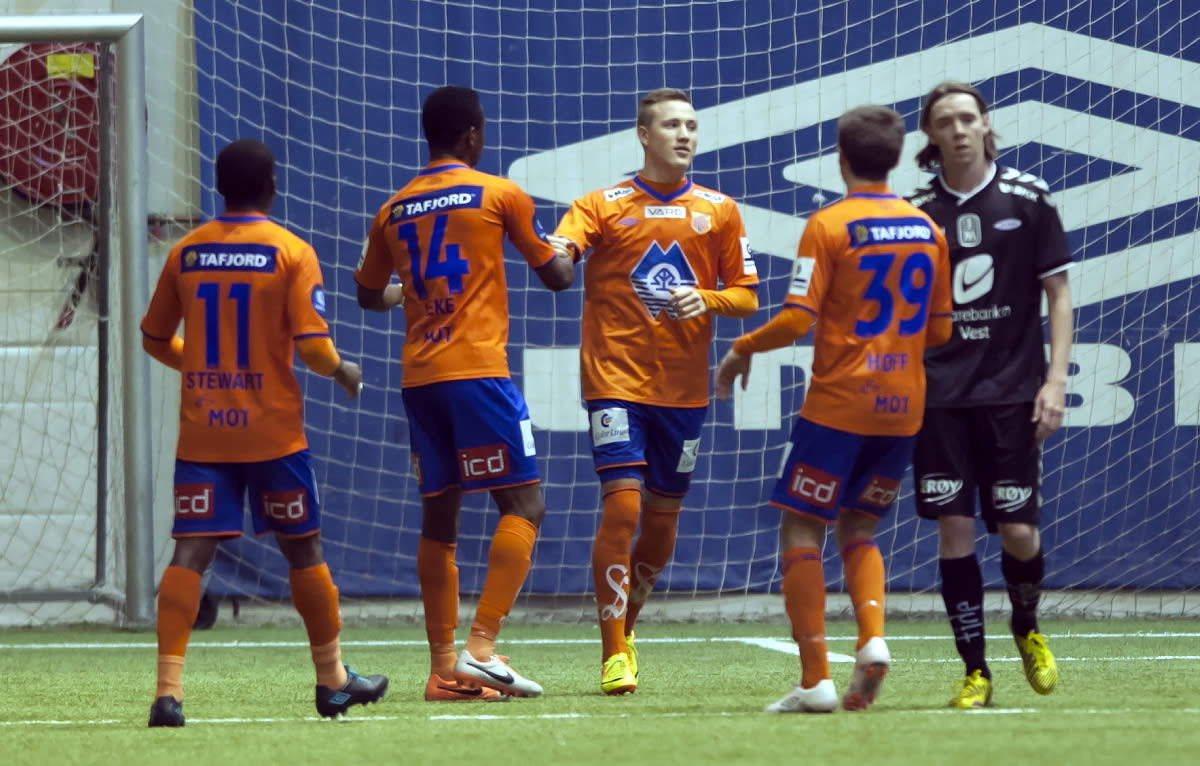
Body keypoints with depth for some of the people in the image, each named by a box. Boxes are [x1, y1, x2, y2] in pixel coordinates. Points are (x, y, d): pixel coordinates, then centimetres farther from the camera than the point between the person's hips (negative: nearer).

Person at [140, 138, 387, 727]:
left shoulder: (185, 253, 4)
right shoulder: (292, 253, -7)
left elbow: (155, 340, 13)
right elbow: (313, 347, -13)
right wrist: (342, 371, 8)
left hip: (201, 432, 2)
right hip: (272, 430, -2)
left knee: (190, 554, -4)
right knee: (303, 550, 13)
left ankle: (168, 689, -19)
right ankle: (332, 679, 25)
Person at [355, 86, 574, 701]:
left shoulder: (393, 211, 13)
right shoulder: (499, 195, 0)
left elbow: (369, 295, 26)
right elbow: (556, 276, 8)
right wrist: (562, 254, 30)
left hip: (419, 377, 6)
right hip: (477, 370, -6)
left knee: (438, 518, 11)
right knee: (523, 506, -4)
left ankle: (444, 668, 7)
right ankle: (480, 647, -18)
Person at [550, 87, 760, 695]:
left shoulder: (719, 211, 8)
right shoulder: (604, 206, 1)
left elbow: (747, 297, 10)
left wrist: (707, 299, -11)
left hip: (684, 388, 3)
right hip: (616, 380, -3)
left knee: (663, 520, 9)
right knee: (622, 507, -15)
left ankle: (625, 625, 33)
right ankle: (614, 654, -11)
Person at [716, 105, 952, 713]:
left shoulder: (829, 226, -10)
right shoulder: (927, 229, 7)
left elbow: (797, 319, -15)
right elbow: (939, 330, 12)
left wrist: (741, 349, 2)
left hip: (838, 405, -5)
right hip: (902, 409, 5)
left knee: (801, 531, 3)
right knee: (857, 531, 18)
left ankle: (815, 679, -5)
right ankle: (872, 637, -8)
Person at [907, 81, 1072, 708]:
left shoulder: (1027, 199, 0)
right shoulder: (917, 210, 5)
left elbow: (1058, 292, 3)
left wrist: (1055, 379, -6)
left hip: (1012, 392, -1)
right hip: (940, 392, 1)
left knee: (1018, 531, -3)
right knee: (953, 528, -5)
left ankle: (1027, 628, 28)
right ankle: (975, 672, 3)